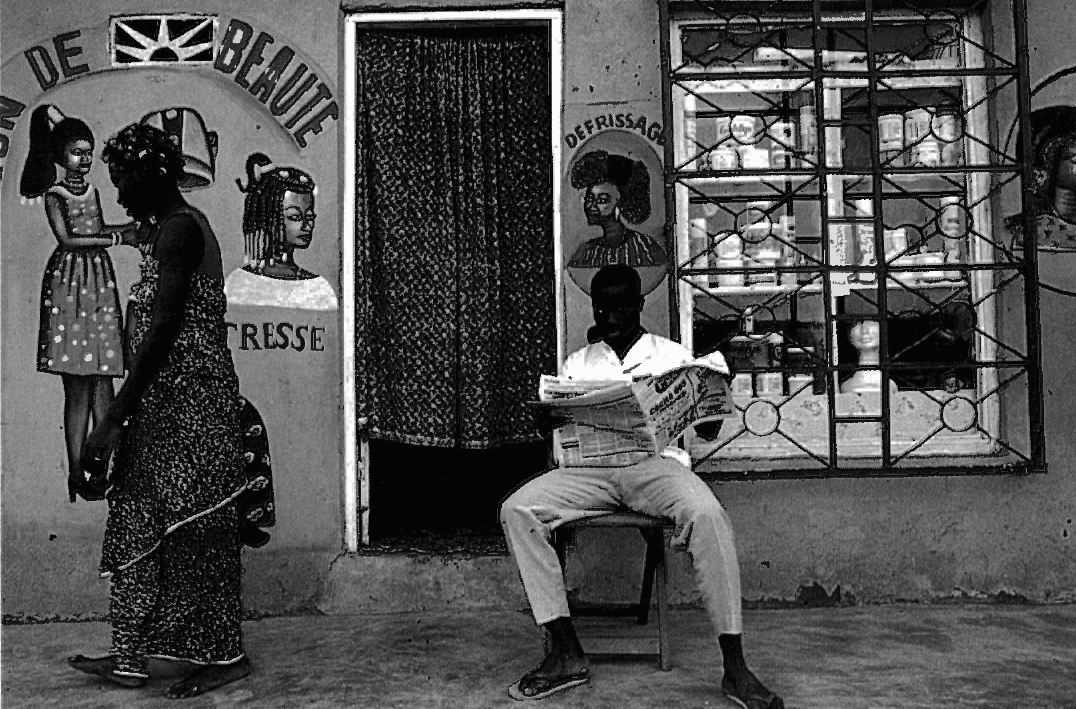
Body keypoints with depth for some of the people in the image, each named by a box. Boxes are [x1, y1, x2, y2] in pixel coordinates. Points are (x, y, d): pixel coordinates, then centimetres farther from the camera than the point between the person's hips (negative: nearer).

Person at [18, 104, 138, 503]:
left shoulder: (93, 190, 14)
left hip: (101, 282, 5)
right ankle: (76, 475, 0)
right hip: (69, 281, -5)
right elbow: (68, 240, -13)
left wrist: (131, 227, 12)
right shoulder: (54, 194, -2)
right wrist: (118, 237, -13)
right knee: (78, 386, -6)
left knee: (102, 377, 1)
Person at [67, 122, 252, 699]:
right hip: (167, 404, 10)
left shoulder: (177, 229, -13)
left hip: (188, 406, -10)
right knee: (141, 522, 13)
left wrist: (114, 418, -21)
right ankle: (131, 658, 24)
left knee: (195, 528, -2)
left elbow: (163, 330, -21)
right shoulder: (175, 227, 18)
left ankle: (225, 656, 12)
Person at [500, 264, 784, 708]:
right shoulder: (578, 363, 24)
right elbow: (547, 425, 17)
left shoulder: (672, 355, 18)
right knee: (516, 510, -23)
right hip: (591, 467, 2)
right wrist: (552, 410, -6)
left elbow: (707, 431, 14)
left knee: (708, 514, -35)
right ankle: (566, 654, -20)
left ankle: (734, 668, -26)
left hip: (657, 461, -2)